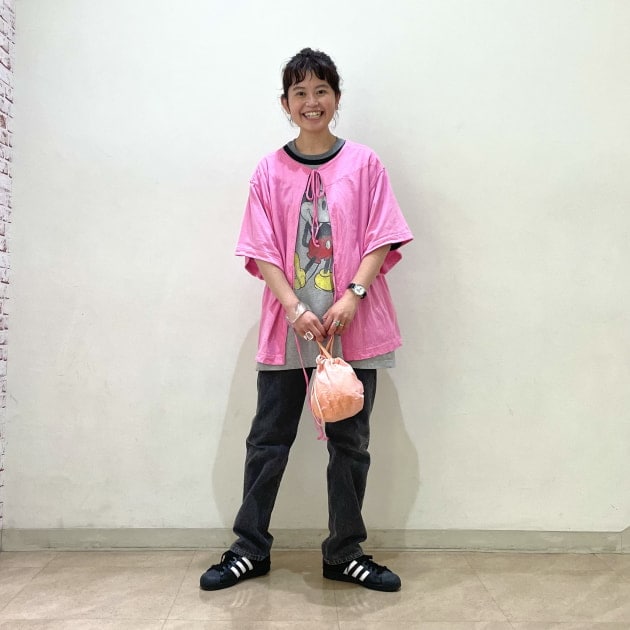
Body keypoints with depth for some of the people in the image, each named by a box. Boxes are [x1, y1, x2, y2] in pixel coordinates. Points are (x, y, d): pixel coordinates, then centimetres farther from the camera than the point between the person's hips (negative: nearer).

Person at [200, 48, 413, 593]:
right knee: (268, 440, 7)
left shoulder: (364, 164, 4)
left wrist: (353, 295, -16)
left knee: (350, 442, 8)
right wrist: (295, 309, -13)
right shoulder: (271, 170, 6)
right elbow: (262, 251, 0)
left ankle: (345, 553, 24)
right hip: (288, 328, 1)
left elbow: (381, 239, -1)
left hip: (353, 328, 0)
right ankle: (250, 549, 23)